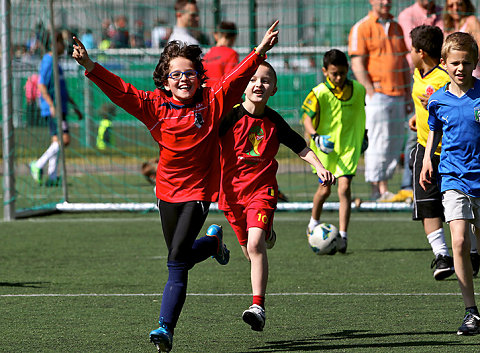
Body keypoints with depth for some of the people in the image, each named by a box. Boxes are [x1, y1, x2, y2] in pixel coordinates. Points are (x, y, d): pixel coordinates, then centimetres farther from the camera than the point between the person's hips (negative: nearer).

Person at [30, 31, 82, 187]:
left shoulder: (54, 62, 20)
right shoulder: (48, 61, -11)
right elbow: (42, 86, -19)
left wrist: (74, 106, 28)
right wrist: (52, 106, -27)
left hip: (58, 108, 10)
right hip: (52, 107, -10)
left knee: (56, 142, 7)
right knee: (64, 140, -16)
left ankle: (52, 176, 6)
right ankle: (38, 165, -11)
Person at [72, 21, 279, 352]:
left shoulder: (212, 102, -4)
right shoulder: (155, 105, -2)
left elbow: (237, 78, -7)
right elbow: (121, 90, -8)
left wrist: (260, 51, -20)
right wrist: (90, 67, -22)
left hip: (198, 191, -4)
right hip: (167, 190, 4)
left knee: (177, 261, -15)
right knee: (178, 258, 16)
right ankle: (212, 241, 50)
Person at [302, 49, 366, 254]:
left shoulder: (358, 90, 0)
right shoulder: (319, 93, -12)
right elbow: (307, 118, -17)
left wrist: (362, 136, 26)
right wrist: (315, 137, -34)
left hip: (349, 147, 1)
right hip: (325, 147, -1)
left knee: (344, 187, -14)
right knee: (325, 189, 11)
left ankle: (342, 236, -15)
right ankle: (313, 225, 39)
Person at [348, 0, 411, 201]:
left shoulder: (396, 28, 18)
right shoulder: (361, 28, -3)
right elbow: (357, 65, -8)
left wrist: (408, 94, 15)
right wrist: (371, 92, -15)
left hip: (397, 95, 7)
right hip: (376, 94, -7)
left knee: (396, 142, 5)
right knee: (378, 142, -9)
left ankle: (381, 184, 12)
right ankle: (379, 189, -6)